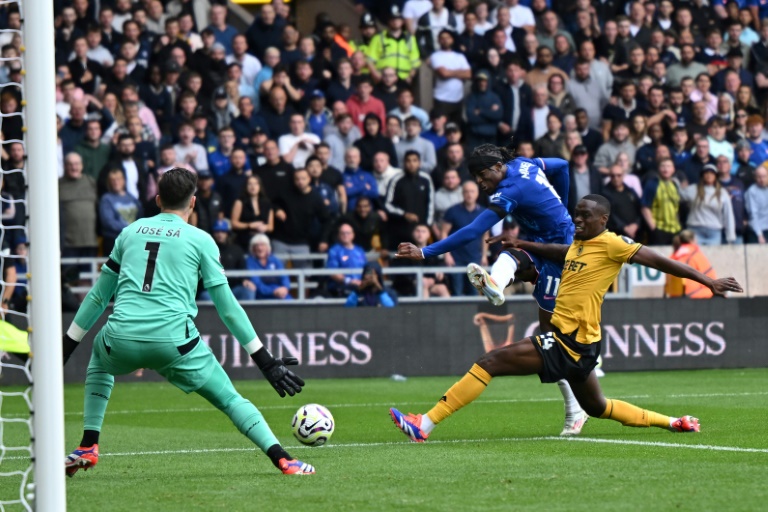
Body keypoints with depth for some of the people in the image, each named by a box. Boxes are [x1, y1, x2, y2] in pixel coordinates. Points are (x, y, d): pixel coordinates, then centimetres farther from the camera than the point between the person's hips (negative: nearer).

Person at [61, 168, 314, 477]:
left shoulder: (131, 232, 19)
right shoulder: (200, 240, 10)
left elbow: (99, 295, 24)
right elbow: (227, 306, 7)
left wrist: (68, 344, 33)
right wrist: (265, 360, 11)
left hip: (122, 341, 3)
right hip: (173, 340, -3)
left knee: (99, 354, 37)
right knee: (230, 399, 10)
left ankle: (87, 448, 27)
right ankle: (283, 460, -7)